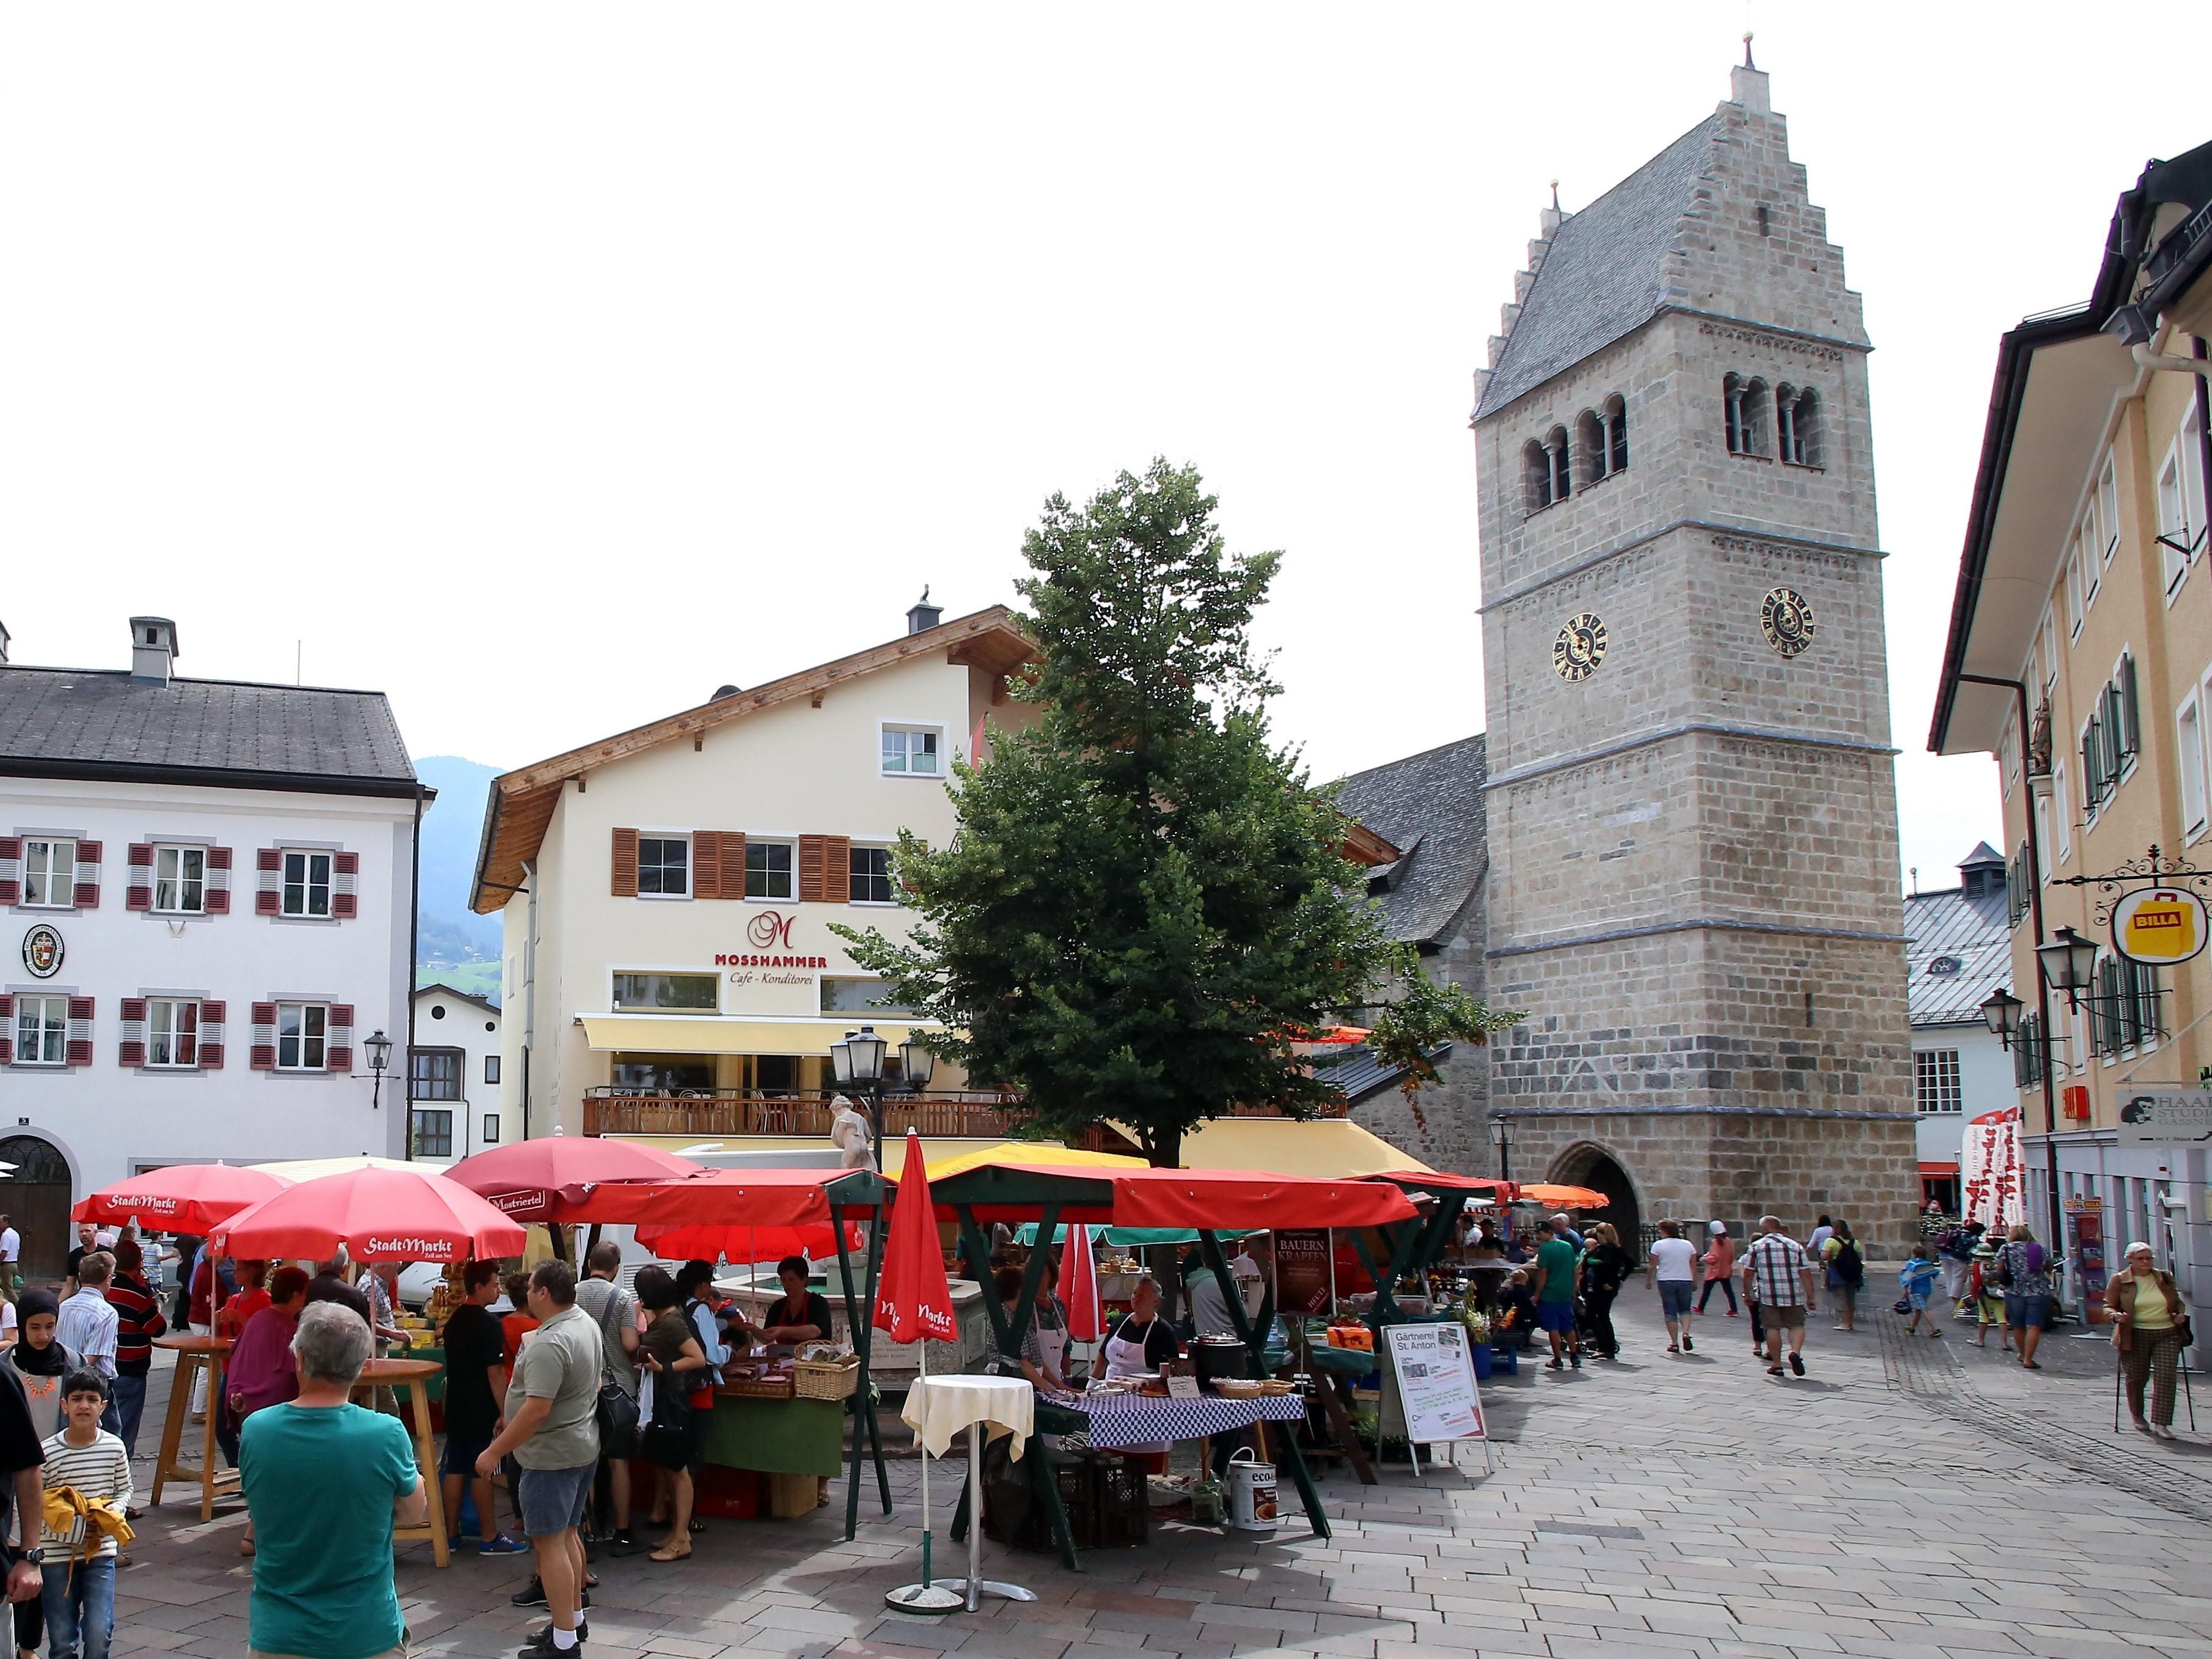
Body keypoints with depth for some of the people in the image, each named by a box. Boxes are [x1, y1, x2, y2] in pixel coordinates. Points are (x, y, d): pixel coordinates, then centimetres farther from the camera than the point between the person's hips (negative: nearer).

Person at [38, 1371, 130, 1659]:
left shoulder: (114, 1447, -2)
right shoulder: (47, 1452, -9)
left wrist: (115, 1510, -10)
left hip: (100, 1551, 1)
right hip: (57, 1553, -1)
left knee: (100, 1634, -6)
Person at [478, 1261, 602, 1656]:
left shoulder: (549, 1345, -25)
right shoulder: (587, 1325, 6)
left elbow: (537, 1409, -29)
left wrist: (494, 1452, -22)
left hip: (552, 1456, -10)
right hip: (584, 1447, 10)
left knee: (549, 1543, -4)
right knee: (569, 1534, 20)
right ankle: (575, 1617, 30)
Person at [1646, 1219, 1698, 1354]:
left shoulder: (1658, 1245, -4)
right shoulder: (1688, 1245, 5)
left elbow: (1652, 1266, -3)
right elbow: (1694, 1266, 7)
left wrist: (1648, 1281, 8)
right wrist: (1695, 1282, 16)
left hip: (1666, 1282, -2)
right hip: (1685, 1281, 2)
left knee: (1670, 1312, 4)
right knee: (1685, 1309, 16)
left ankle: (1674, 1343, 2)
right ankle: (1685, 1333, -9)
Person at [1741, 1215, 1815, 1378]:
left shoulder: (1756, 1247, 4)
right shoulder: (1795, 1246, 9)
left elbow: (1748, 1274, 2)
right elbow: (1806, 1274, 4)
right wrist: (1810, 1297, 8)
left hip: (1768, 1296, -1)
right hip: (1794, 1296, 1)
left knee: (1773, 1328, 6)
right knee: (1797, 1325, 12)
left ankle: (1776, 1364, 7)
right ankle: (1795, 1352, -12)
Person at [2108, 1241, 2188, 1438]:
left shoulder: (2164, 1278, 9)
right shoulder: (2119, 1281, 0)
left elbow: (2177, 1301, 22)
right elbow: (2108, 1306, 2)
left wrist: (2181, 1313, 2)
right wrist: (2116, 1315, -18)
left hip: (2167, 1334, 2)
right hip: (2136, 1336, -2)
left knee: (2166, 1377, -10)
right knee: (2137, 1377, 8)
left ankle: (2160, 1422, -8)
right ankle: (2137, 1415, 33)